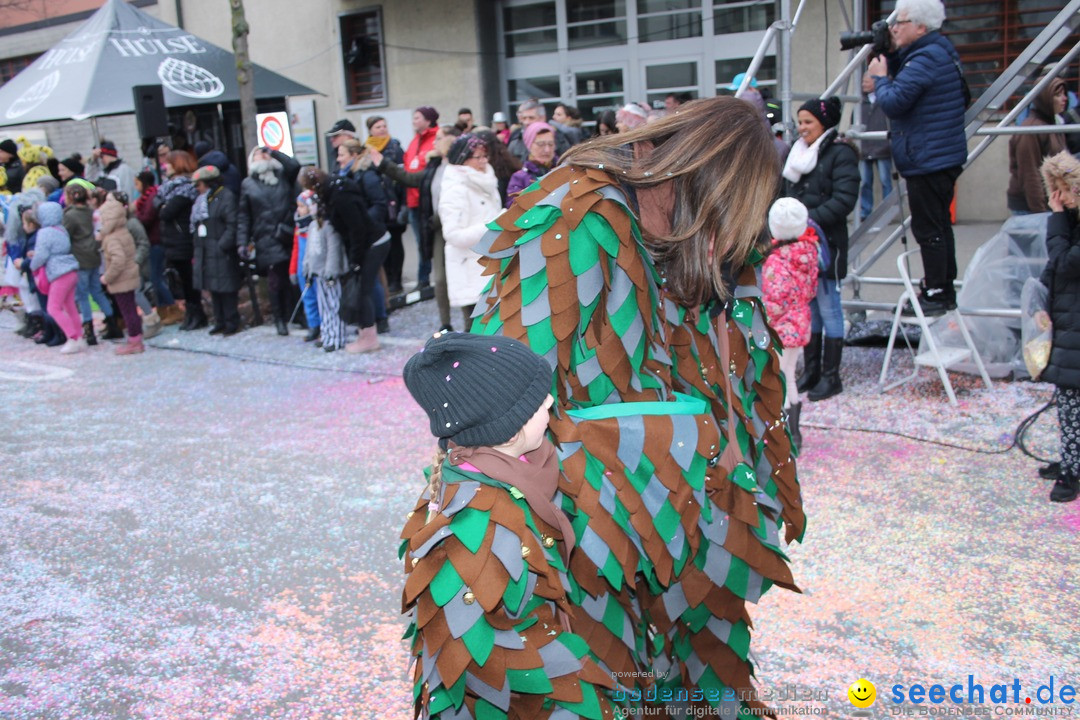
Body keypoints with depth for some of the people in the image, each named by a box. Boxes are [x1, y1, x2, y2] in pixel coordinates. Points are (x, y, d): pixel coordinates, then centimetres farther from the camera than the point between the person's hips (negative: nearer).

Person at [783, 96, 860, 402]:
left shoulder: (840, 154, -8)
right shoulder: (797, 151, 16)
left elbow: (845, 199, -16)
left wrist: (813, 219, -21)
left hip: (826, 242, -7)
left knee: (828, 309, -2)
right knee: (806, 308, 11)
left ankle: (831, 377, 6)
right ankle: (810, 372, 20)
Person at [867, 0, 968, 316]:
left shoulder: (925, 60, -19)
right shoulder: (942, 51, 14)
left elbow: (893, 102, -24)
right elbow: (906, 86, 18)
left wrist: (880, 77, -6)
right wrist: (891, 56, 6)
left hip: (927, 160, -11)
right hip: (944, 157, 11)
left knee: (928, 229, -6)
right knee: (939, 225, 17)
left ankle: (935, 294, -1)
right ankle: (945, 290, 26)